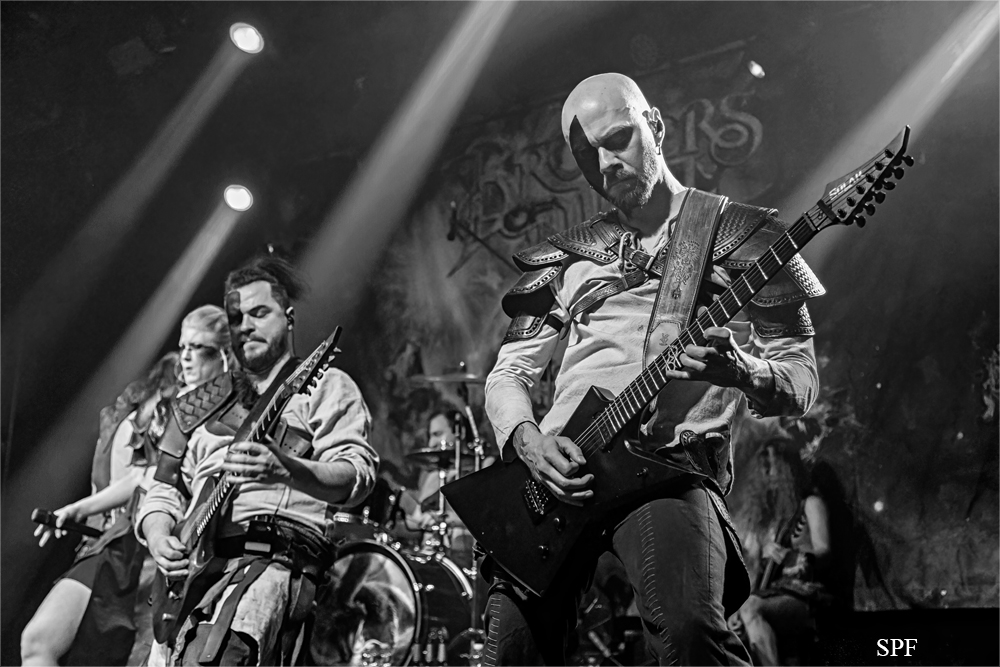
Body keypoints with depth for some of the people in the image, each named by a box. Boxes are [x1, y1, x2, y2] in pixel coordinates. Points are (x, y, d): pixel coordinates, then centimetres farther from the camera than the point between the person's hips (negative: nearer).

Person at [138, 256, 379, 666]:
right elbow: (165, 490, 23)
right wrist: (159, 539, 0)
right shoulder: (210, 408, 28)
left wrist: (286, 470, -26)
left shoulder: (323, 386, 10)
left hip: (271, 559, -6)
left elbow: (357, 473, -6)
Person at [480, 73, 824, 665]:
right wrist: (526, 440, -3)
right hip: (557, 469, 4)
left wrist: (743, 371, -16)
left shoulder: (742, 235, 9)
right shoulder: (564, 257, 19)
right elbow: (510, 372, 19)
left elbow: (802, 380, 7)